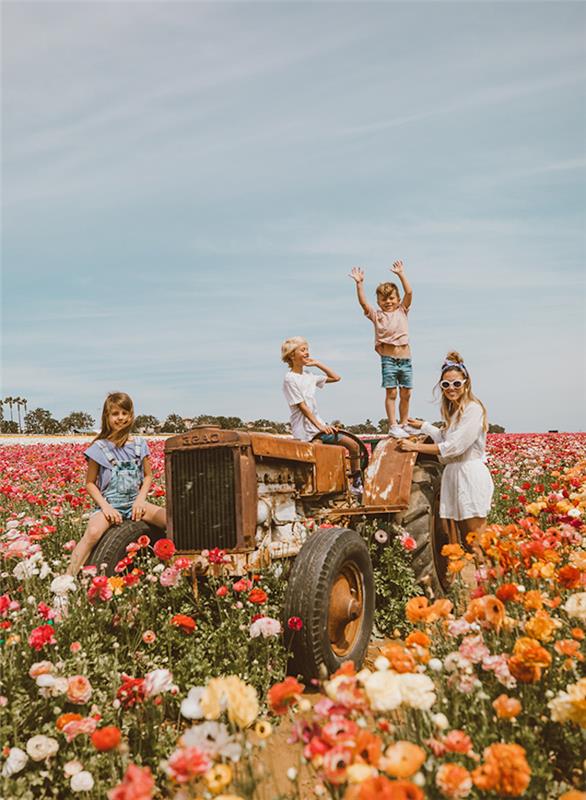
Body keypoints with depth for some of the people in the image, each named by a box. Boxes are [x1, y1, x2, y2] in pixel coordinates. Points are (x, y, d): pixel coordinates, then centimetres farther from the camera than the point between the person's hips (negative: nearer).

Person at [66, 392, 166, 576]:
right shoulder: (99, 447, -1)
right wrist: (105, 506, -12)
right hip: (109, 504, -3)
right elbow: (90, 483, 2)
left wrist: (140, 499, -3)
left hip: (135, 502, 3)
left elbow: (148, 476, 15)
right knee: (92, 533, -35)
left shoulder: (139, 444, 7)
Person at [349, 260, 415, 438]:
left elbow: (409, 292, -2)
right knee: (391, 393, -2)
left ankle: (403, 424, 21)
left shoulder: (402, 311, 8)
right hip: (388, 359, -3)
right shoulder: (376, 315, 2)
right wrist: (359, 284, -17)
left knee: (406, 394, 8)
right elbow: (363, 303, -11)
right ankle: (393, 426, 4)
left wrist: (401, 274, -5)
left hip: (405, 358, 3)